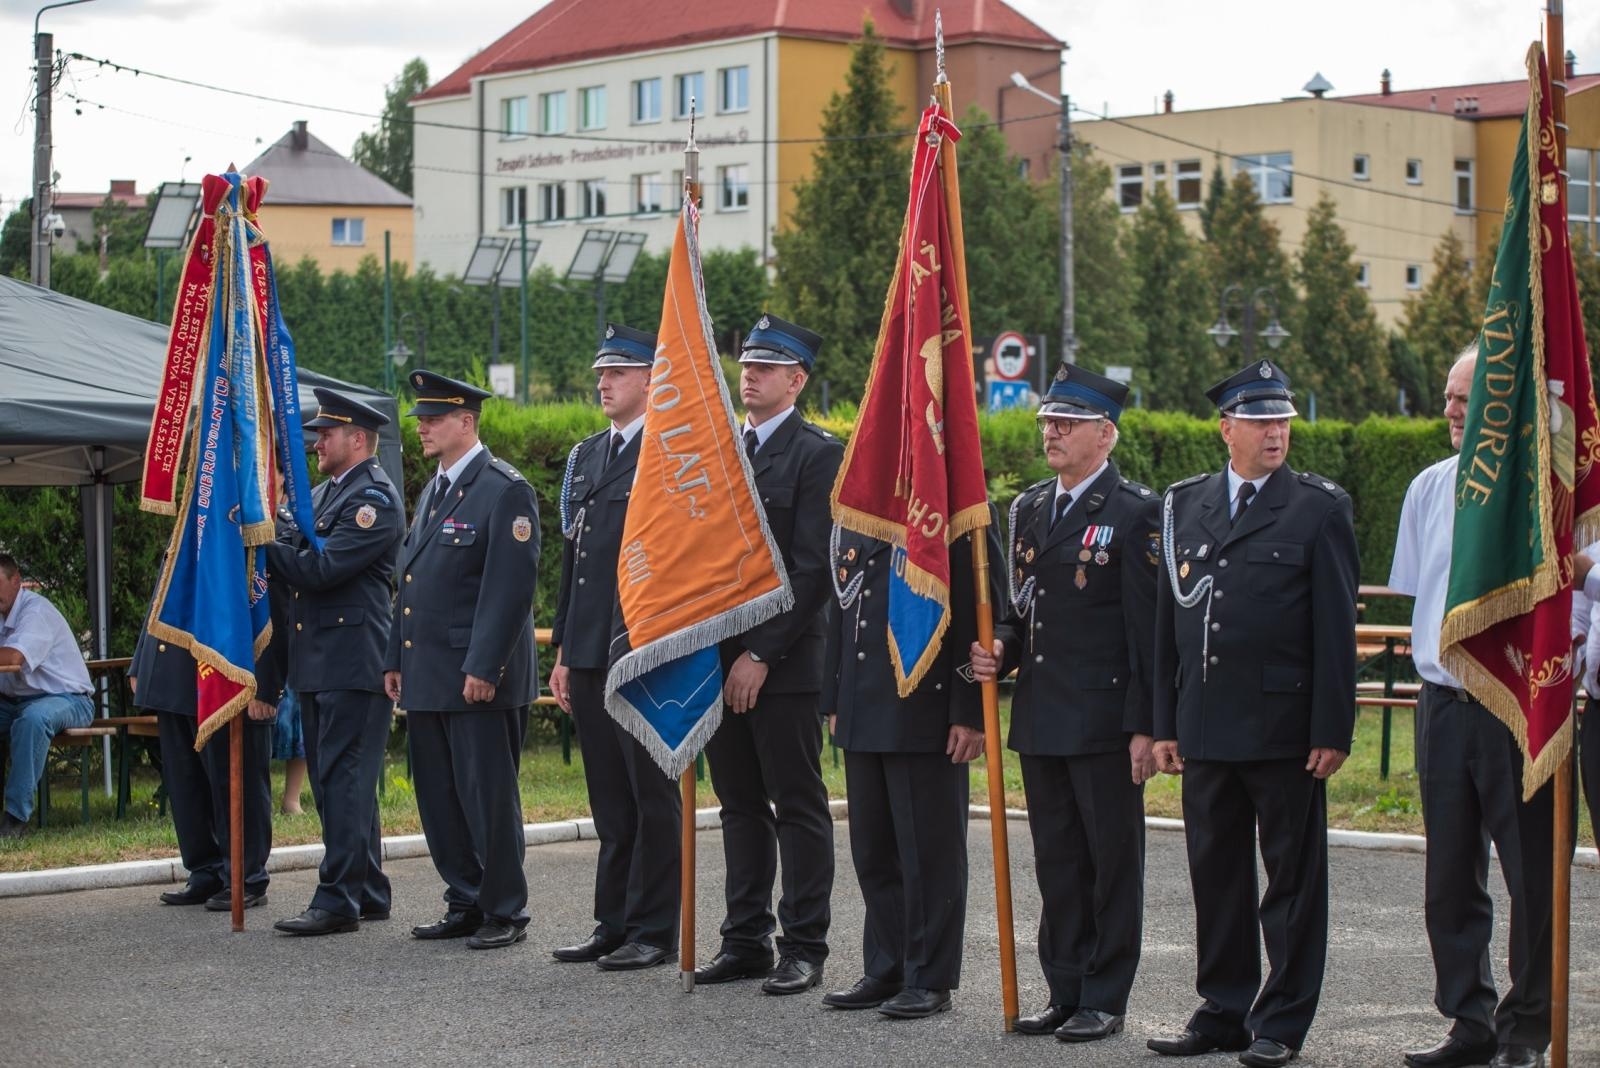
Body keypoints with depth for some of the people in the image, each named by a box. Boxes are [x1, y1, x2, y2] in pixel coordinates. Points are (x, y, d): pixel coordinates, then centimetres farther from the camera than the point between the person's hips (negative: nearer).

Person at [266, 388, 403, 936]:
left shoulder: (375, 499, -11)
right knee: (330, 782, 13)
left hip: (354, 660, -10)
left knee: (343, 781, -10)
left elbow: (322, 568, -20)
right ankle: (368, 892, 19)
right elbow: (293, 573, 18)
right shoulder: (320, 495, 19)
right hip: (316, 662, 10)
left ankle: (339, 899, -9)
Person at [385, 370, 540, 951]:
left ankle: (505, 912, 6)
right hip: (427, 675, 9)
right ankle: (465, 904, 19)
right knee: (438, 796, 11)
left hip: (479, 678, -9)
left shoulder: (504, 490, -10)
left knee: (488, 795, -3)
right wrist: (396, 660, 16)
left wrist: (484, 667, -20)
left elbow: (512, 585, -16)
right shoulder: (433, 491, 18)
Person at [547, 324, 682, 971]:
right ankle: (614, 924, 18)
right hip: (591, 654, 7)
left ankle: (654, 930, 5)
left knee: (653, 796, 0)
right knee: (609, 801, 12)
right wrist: (563, 652, 16)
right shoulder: (586, 456, 16)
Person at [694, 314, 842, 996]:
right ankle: (745, 940, 17)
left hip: (785, 663, -7)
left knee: (799, 807, 0)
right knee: (740, 804, 11)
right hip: (719, 658, 7)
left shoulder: (818, 454, -7)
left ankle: (803, 947, 5)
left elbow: (810, 568, -13)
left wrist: (762, 654, -15)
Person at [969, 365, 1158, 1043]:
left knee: (1112, 858, 2)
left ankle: (1105, 999, 9)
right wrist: (999, 649, 0)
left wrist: (1144, 725, -15)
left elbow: (1148, 627, -11)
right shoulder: (1029, 509, 13)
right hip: (1041, 718, 7)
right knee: (1056, 861, 12)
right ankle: (1065, 993, 20)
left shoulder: (1136, 513, -8)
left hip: (1105, 719, -7)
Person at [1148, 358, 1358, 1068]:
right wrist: (1165, 724, 8)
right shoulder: (1185, 505, 11)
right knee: (1216, 875, 11)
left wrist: (1332, 730, -10)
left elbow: (1336, 628, -5)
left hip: (1285, 728, -4)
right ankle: (1223, 1010, 21)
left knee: (1292, 877, 2)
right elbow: (1168, 622, 12)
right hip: (1207, 729, 4)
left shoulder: (1320, 508, -2)